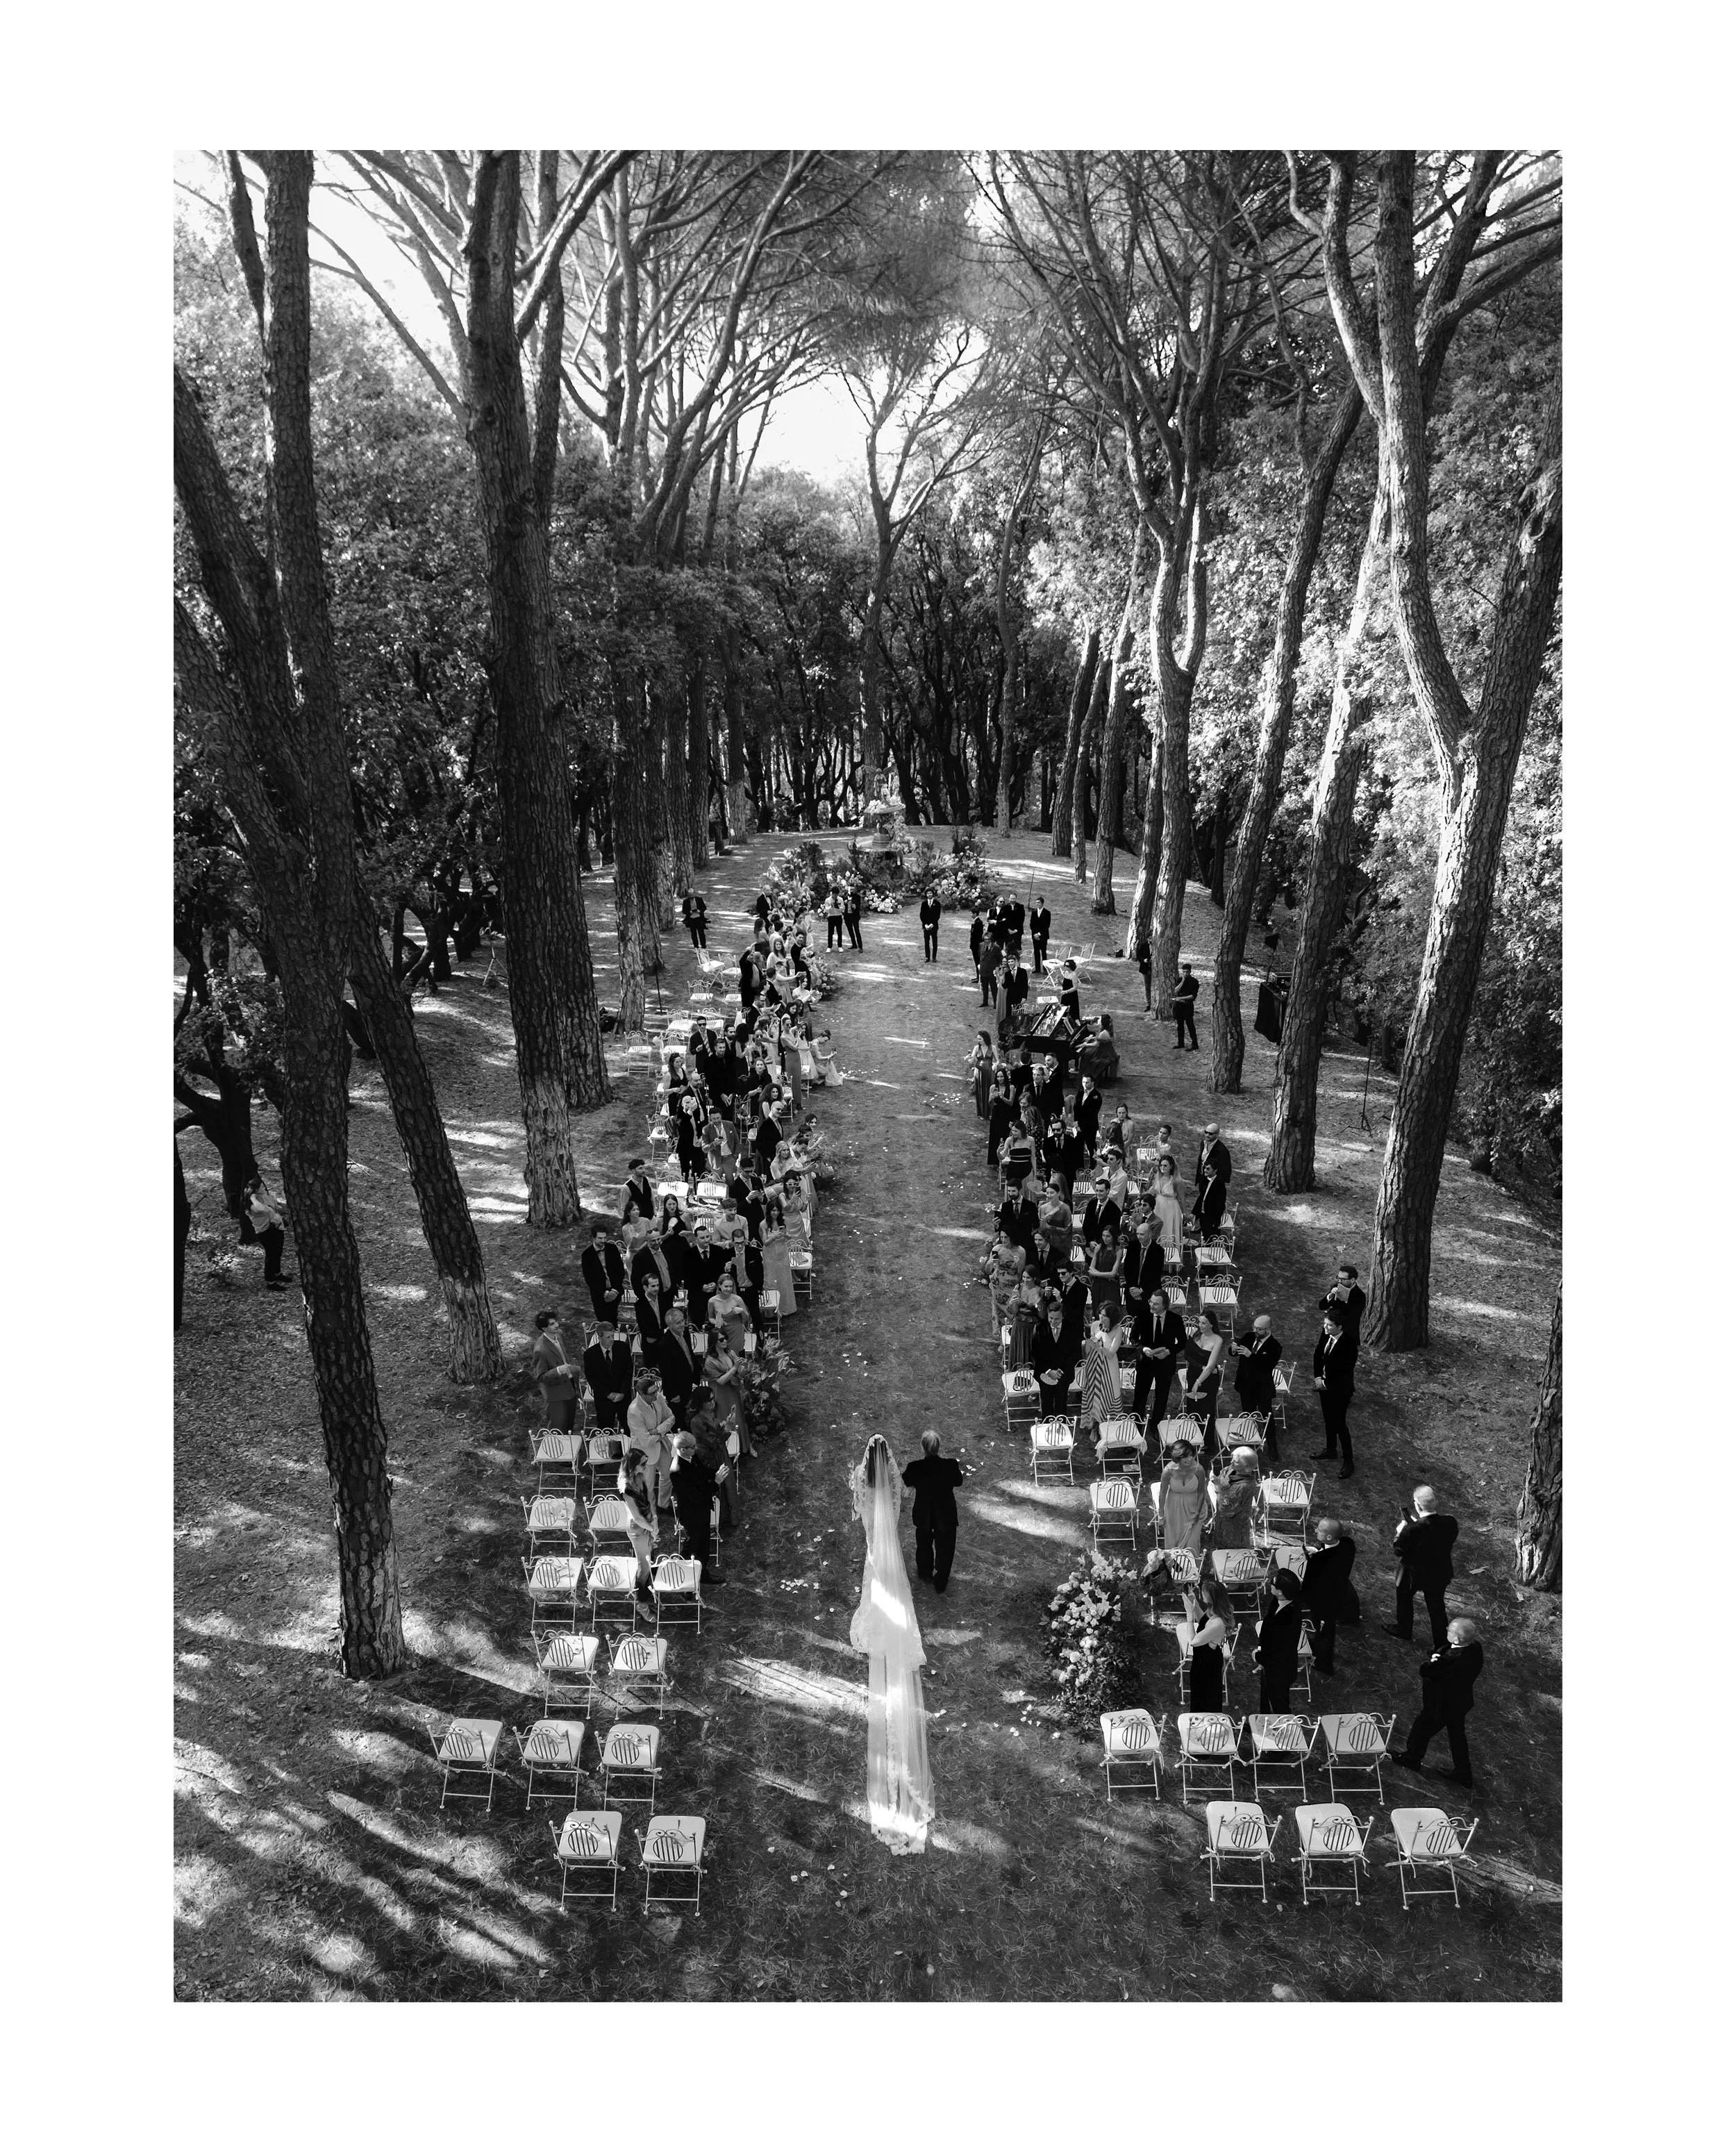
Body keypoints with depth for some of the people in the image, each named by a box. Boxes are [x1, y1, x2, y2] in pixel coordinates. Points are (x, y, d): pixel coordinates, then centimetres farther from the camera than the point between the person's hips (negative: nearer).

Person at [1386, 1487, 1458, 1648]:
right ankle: (1442, 1645, 35)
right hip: (1440, 1573, 3)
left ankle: (1403, 1630, 50)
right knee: (1437, 1607, 23)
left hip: (1414, 1574, -3)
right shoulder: (1450, 1523, -23)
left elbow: (1398, 1550, -20)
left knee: (1405, 1597, 28)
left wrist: (1400, 1529, -5)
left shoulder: (1412, 1530, -35)